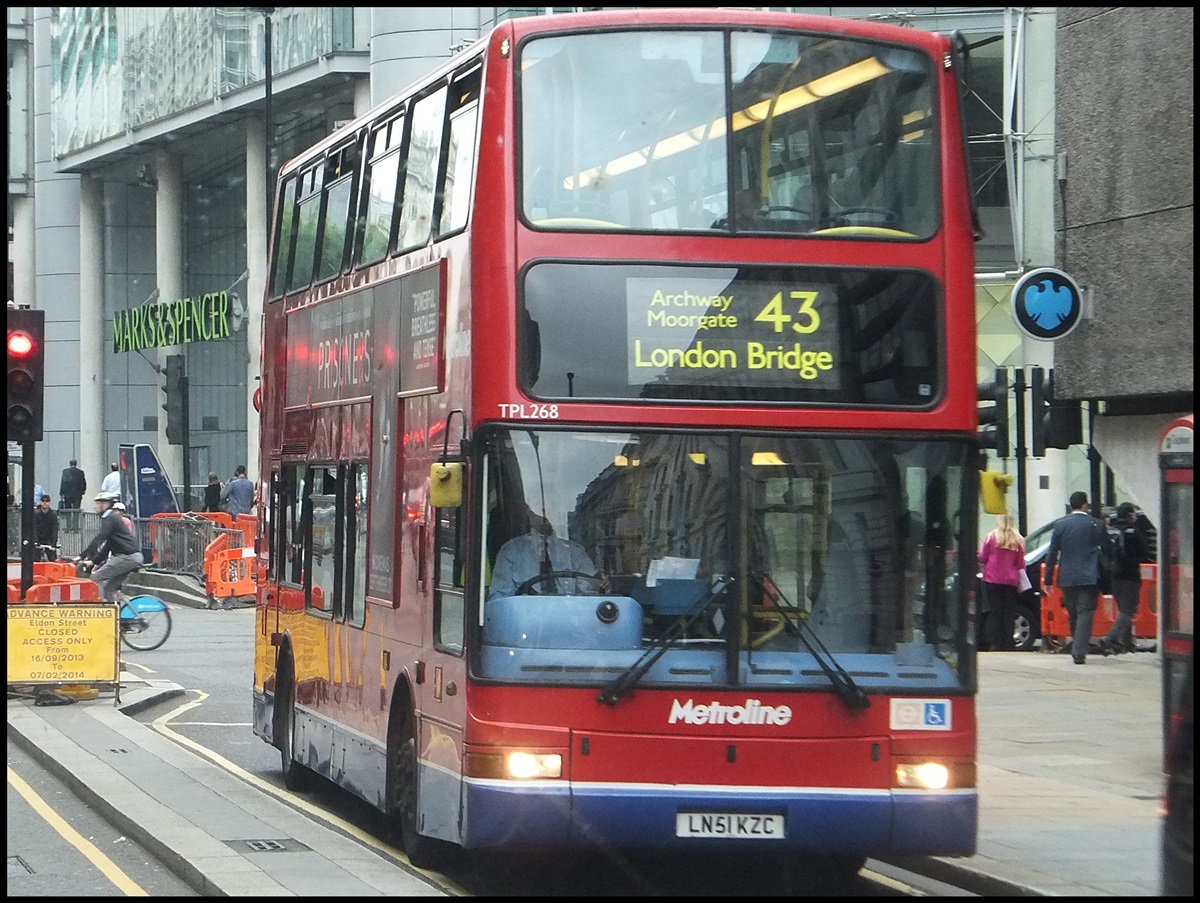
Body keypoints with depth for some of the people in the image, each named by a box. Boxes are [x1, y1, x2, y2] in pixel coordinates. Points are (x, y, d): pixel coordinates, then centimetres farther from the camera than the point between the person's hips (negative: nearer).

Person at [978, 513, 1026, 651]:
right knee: (1008, 612, 5)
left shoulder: (992, 537, 0)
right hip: (1011, 581, 2)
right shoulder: (1018, 541, 5)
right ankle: (1007, 644, 1)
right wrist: (1021, 581, 12)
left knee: (995, 612, 0)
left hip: (992, 580, -1)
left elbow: (982, 558, 4)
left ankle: (995, 644, -5)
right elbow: (1021, 564, 6)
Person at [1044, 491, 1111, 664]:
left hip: (1067, 578, 2)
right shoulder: (1097, 524, -3)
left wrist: (1048, 579, 5)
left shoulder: (1060, 524, 1)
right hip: (1090, 577, -2)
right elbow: (1106, 550, 5)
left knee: (1073, 615, 16)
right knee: (1085, 614, -4)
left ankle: (1077, 649, 25)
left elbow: (1052, 553, 1)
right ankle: (1079, 652, -15)